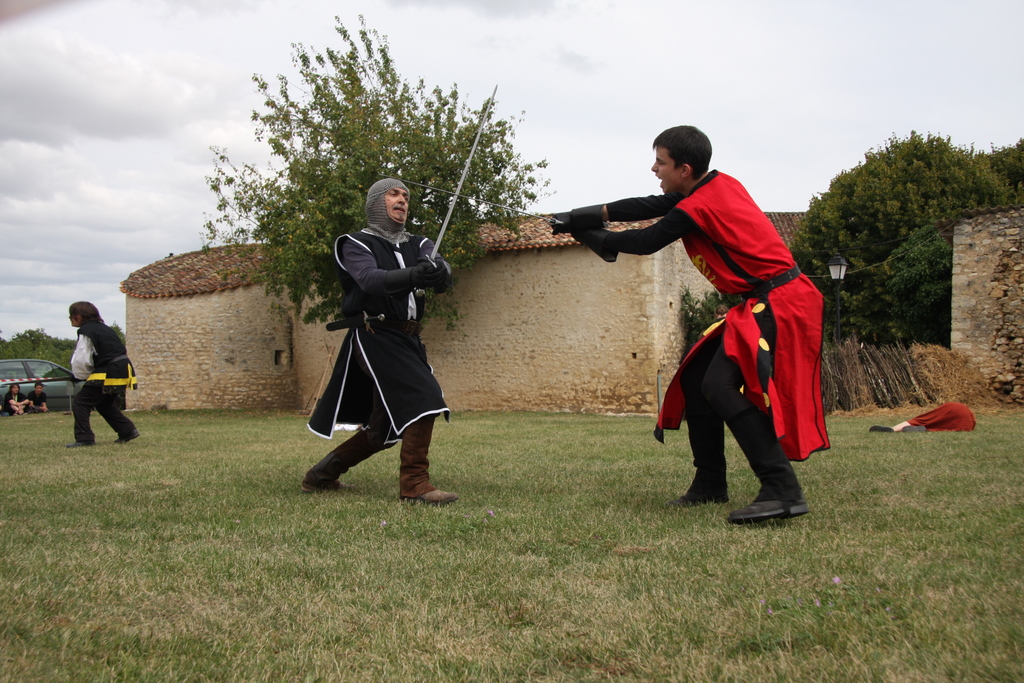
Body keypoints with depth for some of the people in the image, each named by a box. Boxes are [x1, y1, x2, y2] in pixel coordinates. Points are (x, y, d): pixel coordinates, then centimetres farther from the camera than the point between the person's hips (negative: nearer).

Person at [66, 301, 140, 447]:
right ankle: (128, 431, 24)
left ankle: (84, 438, -7)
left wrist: (83, 376, 6)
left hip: (109, 374, -9)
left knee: (80, 403, -4)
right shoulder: (103, 328, 19)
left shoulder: (86, 332, -9)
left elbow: (80, 361, -14)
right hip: (123, 369, 9)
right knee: (105, 404, 25)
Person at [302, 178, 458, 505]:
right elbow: (370, 279, -21)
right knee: (421, 398, -23)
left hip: (407, 340, 7)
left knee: (385, 426, 12)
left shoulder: (418, 246, 16)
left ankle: (321, 475, 28)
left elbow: (441, 267, -7)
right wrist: (412, 275, -39)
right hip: (375, 337, -7)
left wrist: (438, 271, -33)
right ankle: (414, 483, -19)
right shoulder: (356, 245, 1)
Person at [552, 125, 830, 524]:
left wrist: (597, 238, 11)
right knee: (695, 379, 12)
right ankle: (710, 485, 19)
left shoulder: (696, 208, -17)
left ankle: (783, 491, -26)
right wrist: (593, 214, 8)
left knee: (723, 386, -25)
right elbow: (652, 207, 15)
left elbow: (646, 241, -5)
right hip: (762, 304, 11)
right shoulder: (719, 184, 10)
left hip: (777, 306, -11)